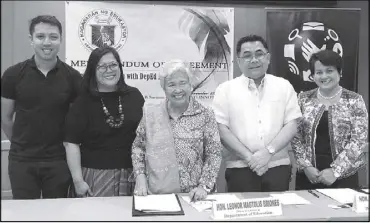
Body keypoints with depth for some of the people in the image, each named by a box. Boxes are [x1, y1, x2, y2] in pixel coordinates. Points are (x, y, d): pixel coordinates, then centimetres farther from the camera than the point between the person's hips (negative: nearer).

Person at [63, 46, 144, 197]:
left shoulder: (134, 95, 3)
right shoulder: (83, 102, -3)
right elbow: (71, 143, -6)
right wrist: (78, 181, -9)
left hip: (130, 175, 2)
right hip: (94, 176, -2)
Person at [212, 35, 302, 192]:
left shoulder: (284, 86, 8)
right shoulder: (225, 89, 2)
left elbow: (291, 125, 2)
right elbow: (221, 129, -4)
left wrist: (268, 152, -11)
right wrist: (248, 156, -12)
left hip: (278, 165, 2)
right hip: (240, 167, -1)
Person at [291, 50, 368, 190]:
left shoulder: (354, 101, -3)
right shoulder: (303, 99, 1)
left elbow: (358, 140, -7)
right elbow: (296, 137, 1)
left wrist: (335, 171, -14)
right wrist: (306, 166, -9)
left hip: (344, 175, -1)